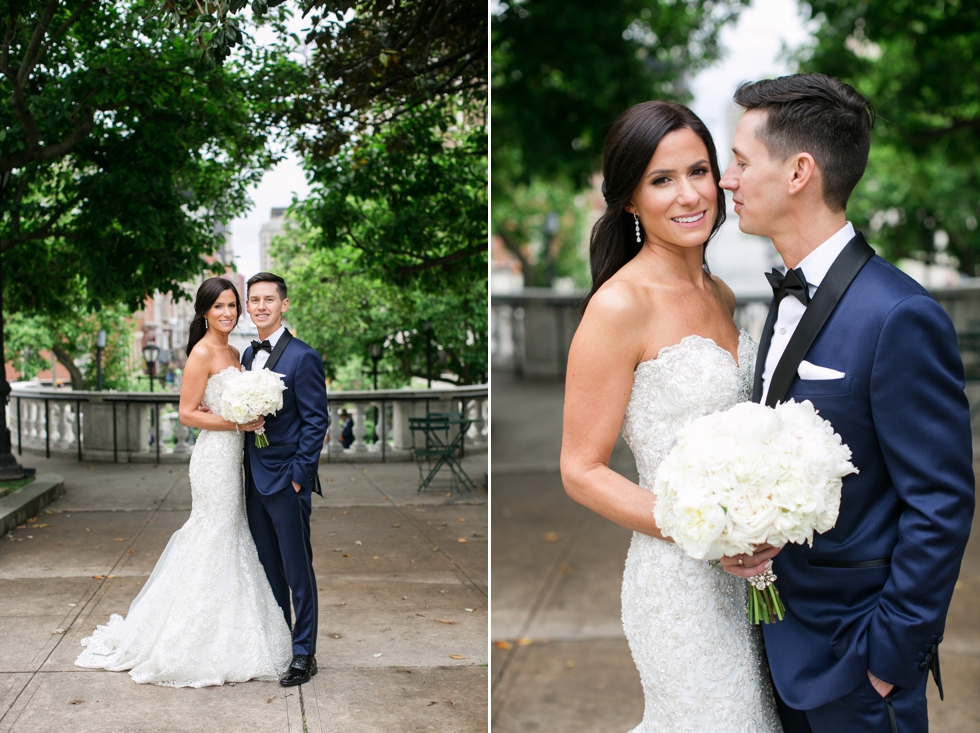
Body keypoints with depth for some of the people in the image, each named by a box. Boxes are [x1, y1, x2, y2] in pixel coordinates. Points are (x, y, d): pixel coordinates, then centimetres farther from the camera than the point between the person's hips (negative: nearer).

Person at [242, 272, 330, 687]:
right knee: (269, 568, 16)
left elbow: (316, 421, -13)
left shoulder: (302, 357, -11)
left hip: (286, 480, -7)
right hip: (254, 478, 7)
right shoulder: (249, 354, 11)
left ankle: (304, 655, 10)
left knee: (298, 571, 1)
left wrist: (299, 475, -16)